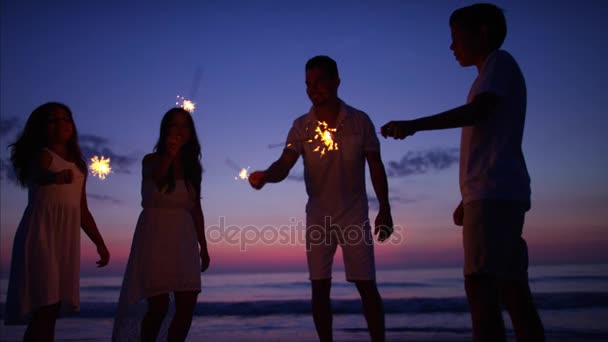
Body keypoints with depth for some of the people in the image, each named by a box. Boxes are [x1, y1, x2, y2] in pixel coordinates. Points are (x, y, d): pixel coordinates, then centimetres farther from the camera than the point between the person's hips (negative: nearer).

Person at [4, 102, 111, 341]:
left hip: (67, 237, 6)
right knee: (45, 307, -15)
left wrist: (100, 243, 19)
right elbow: (42, 176, -24)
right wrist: (57, 177, -48)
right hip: (41, 232, -6)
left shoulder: (79, 166, 19)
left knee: (53, 309, 3)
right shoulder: (41, 156, 1)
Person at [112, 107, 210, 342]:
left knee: (187, 305, -1)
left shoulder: (192, 167, 11)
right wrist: (169, 155, -45)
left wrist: (203, 246, 9)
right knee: (159, 305, -7)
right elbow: (157, 179, -25)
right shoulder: (151, 161, 0)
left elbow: (196, 208, 12)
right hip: (155, 235, -4)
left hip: (184, 238, 4)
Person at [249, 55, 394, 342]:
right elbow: (284, 165, -12)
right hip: (318, 217, 2)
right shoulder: (301, 126, -1)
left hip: (354, 215, -1)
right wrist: (266, 176, -35)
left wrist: (385, 209, 0)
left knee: (366, 285, -1)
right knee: (319, 287, 4)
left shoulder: (360, 121, -3)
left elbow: (376, 166, 2)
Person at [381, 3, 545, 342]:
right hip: (496, 194, 10)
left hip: (494, 193, -10)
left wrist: (415, 124, -24)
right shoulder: (492, 75, 29)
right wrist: (468, 199, 24)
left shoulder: (500, 61, 3)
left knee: (481, 283, -16)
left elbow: (479, 110, -17)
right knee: (511, 286, 7)